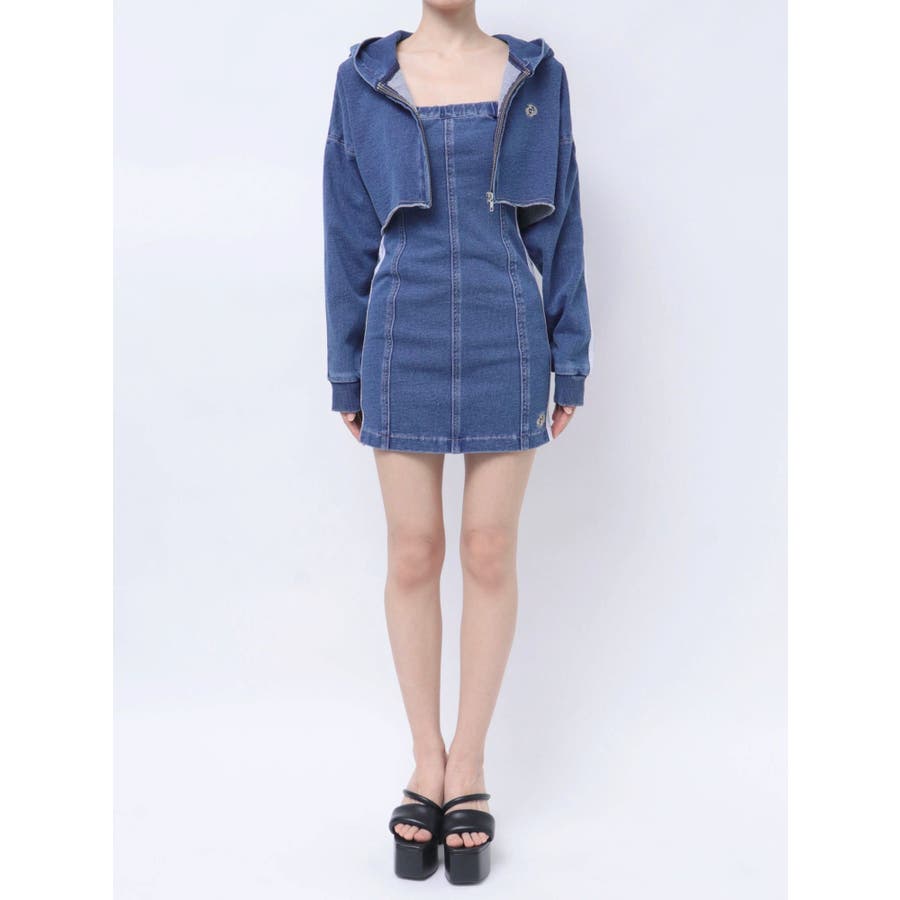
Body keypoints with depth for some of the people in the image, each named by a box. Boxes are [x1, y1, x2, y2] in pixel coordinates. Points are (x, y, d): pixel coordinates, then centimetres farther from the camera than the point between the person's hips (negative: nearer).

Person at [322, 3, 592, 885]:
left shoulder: (536, 78, 5)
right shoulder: (364, 81, 5)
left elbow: (558, 226, 5)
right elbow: (349, 234, 5)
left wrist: (570, 362, 2)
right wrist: (346, 373, 4)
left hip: (505, 345, 0)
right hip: (406, 346, 0)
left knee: (489, 556, 3)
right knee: (413, 557, 4)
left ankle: (468, 769, 18)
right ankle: (427, 763, 21)